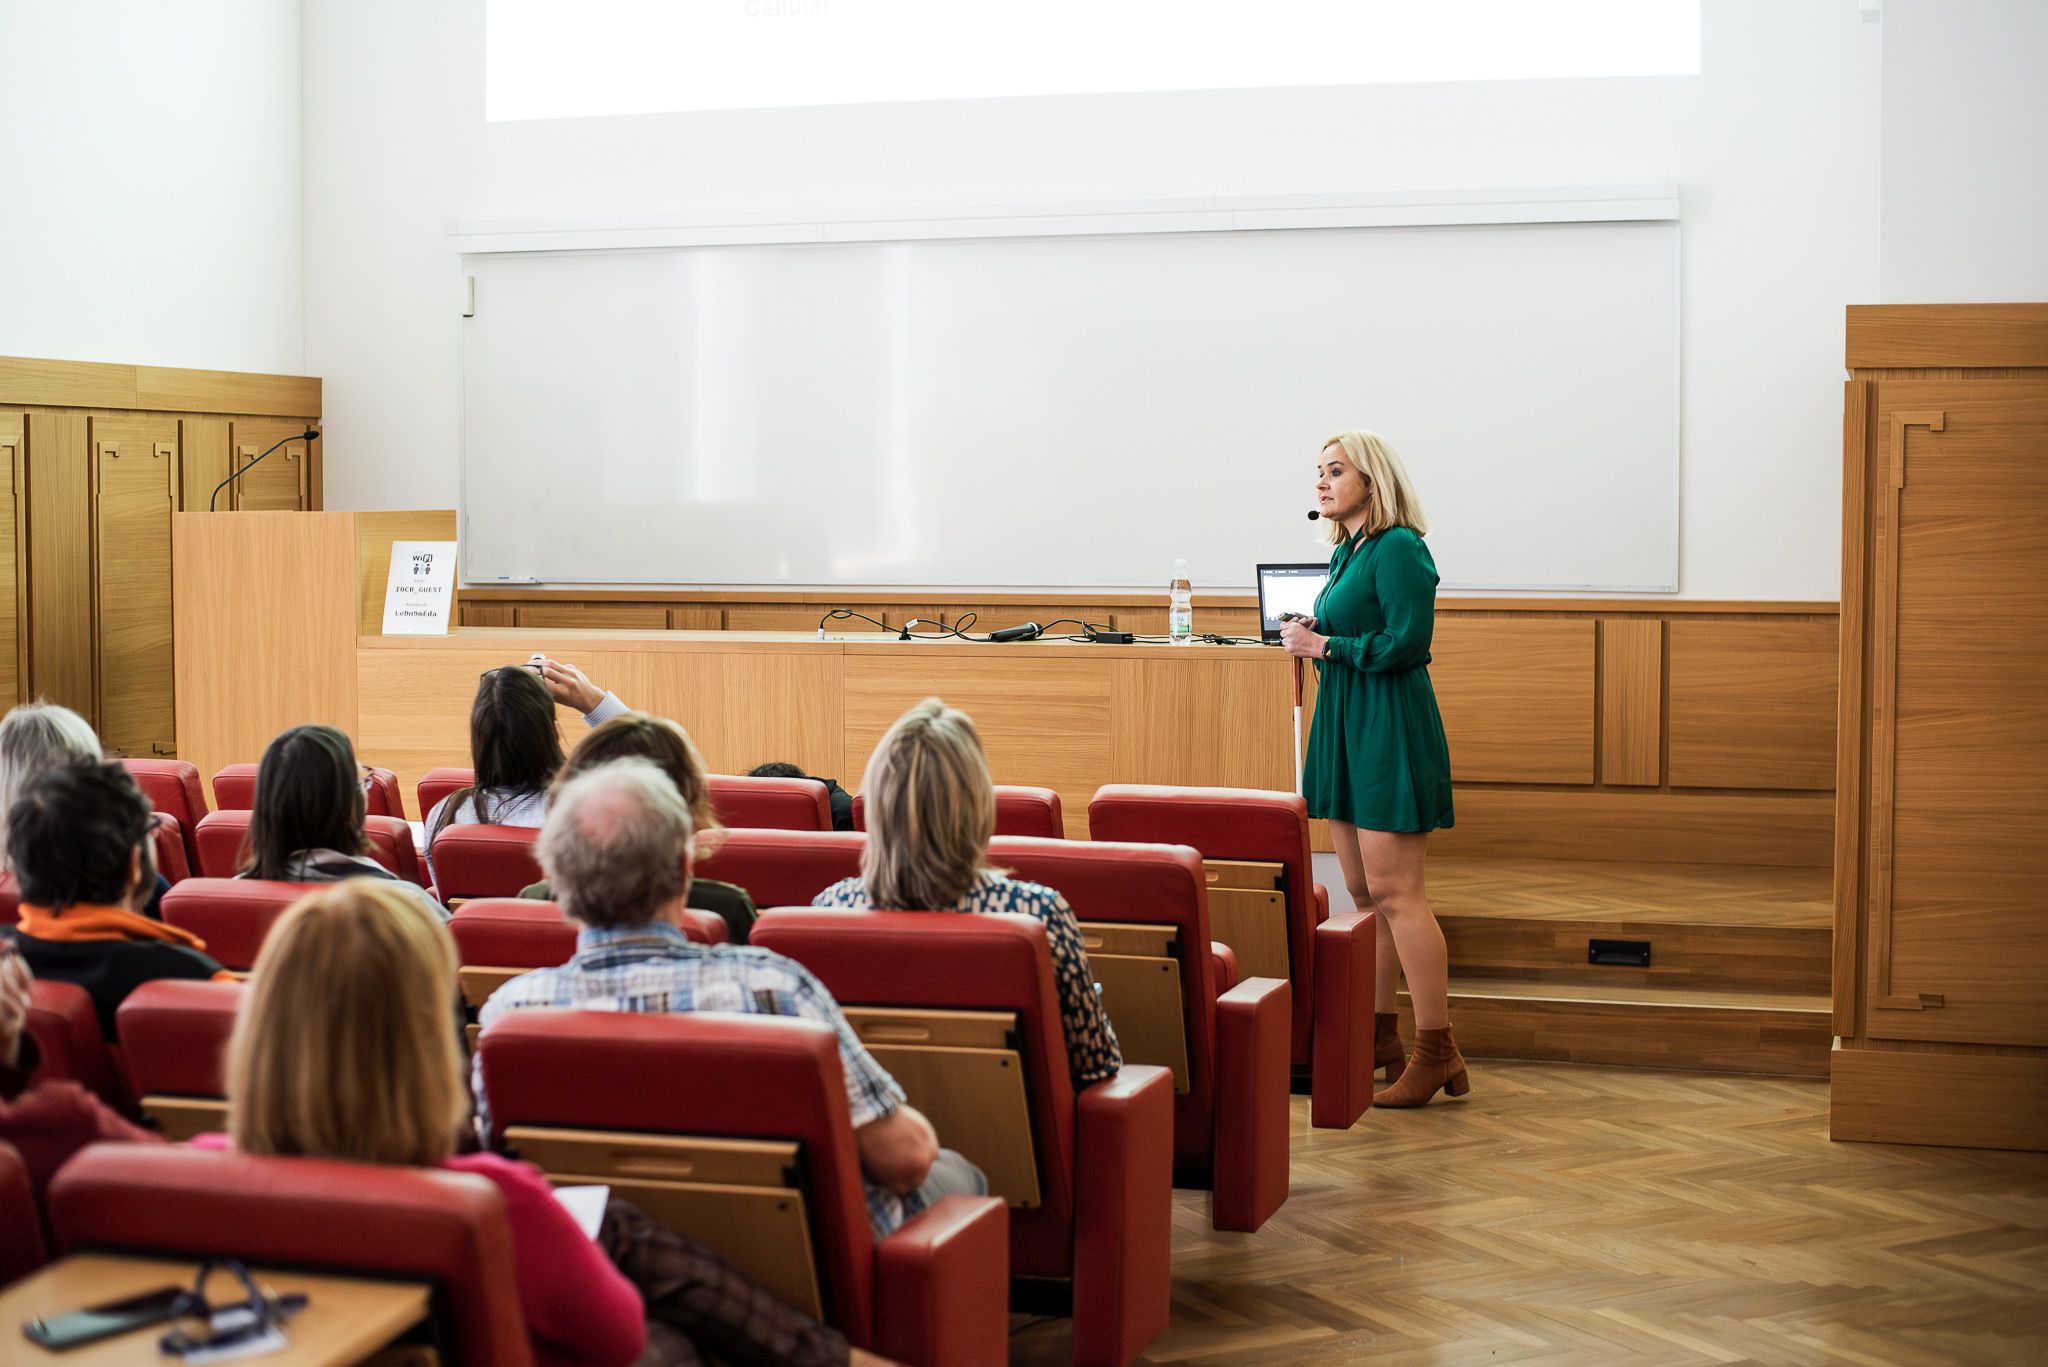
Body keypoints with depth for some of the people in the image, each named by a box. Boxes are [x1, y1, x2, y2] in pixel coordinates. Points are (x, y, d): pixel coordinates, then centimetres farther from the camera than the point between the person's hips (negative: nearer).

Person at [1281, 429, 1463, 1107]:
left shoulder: (1398, 549, -12)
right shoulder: (1347, 552, 15)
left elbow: (1406, 643, -21)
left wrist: (1325, 645, -13)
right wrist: (1310, 639, 6)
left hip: (1391, 732, -10)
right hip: (1347, 730, 10)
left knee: (1394, 891, -10)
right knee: (1362, 890, 11)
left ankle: (1437, 1053, -5)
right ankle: (1379, 1038, 19)